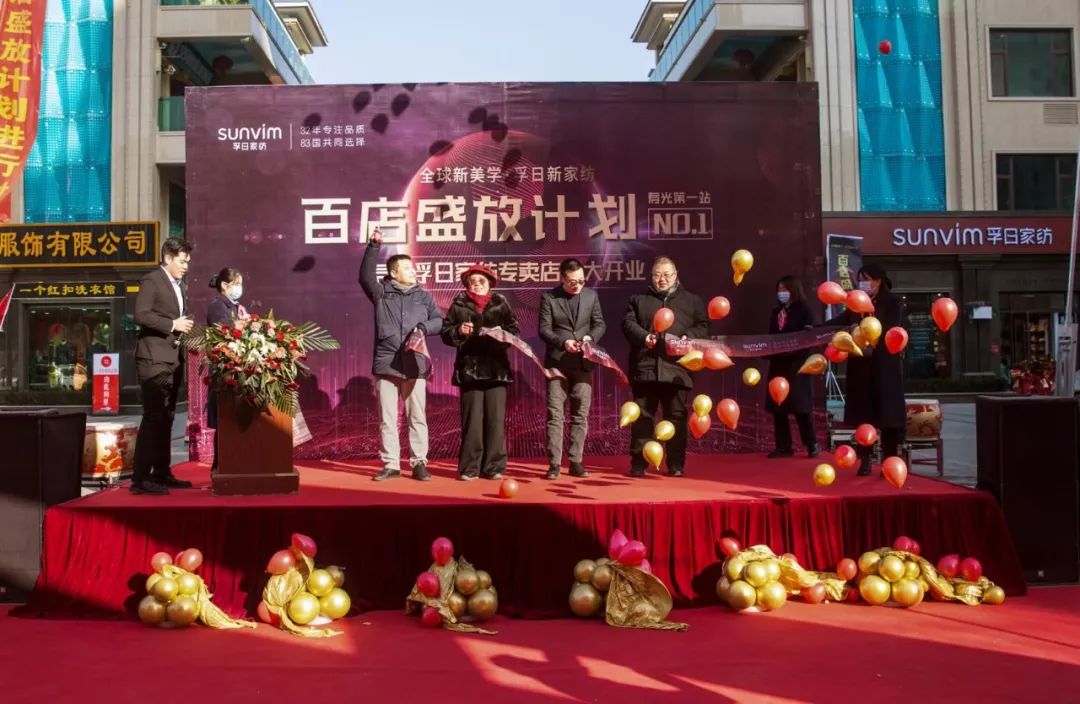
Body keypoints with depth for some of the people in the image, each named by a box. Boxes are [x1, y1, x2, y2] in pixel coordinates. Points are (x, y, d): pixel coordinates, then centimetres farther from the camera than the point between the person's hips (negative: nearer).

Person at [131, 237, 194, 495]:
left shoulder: (181, 286, 18)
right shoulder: (151, 281, -8)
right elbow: (141, 315, -19)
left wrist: (185, 326, 6)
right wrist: (173, 324, -18)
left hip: (174, 359, 9)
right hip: (154, 358, -9)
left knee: (166, 418, 12)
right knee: (153, 417, -10)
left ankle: (161, 473, 19)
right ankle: (140, 478, -8)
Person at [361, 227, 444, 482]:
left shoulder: (423, 296, 11)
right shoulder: (381, 293, 7)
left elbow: (439, 321, 10)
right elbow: (365, 276, -8)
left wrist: (424, 327, -11)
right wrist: (373, 247, -14)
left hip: (414, 365, 0)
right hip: (386, 365, 0)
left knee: (417, 417, 2)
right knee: (387, 418, 4)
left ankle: (419, 463, 9)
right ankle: (391, 464, 12)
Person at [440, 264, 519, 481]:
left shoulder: (501, 304, 10)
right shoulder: (459, 305, 9)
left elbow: (514, 331, 9)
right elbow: (446, 333, 7)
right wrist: (458, 331, -12)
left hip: (496, 368, 1)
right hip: (470, 368, -1)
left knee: (495, 419, 0)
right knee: (471, 419, -1)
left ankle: (494, 467, 7)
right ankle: (469, 467, 6)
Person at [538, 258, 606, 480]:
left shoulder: (591, 295, 7)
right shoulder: (548, 297, -2)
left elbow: (600, 324, 8)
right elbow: (544, 329, -6)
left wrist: (591, 337, -12)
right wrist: (563, 342, -21)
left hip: (583, 363, 3)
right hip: (557, 362, -3)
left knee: (580, 414, 5)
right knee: (555, 414, -3)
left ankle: (575, 462, 11)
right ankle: (554, 464, 0)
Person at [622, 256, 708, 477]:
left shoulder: (692, 300, 16)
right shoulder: (638, 300, 17)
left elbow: (702, 326, 8)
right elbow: (628, 323, 6)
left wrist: (687, 338, -12)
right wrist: (643, 336, -13)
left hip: (675, 369, 0)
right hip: (645, 368, 0)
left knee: (677, 417, 3)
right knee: (642, 416, 2)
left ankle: (676, 465, 11)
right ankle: (638, 464, 8)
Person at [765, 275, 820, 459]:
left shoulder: (804, 310, -1)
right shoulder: (776, 312, 15)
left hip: (796, 365, -6)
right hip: (778, 365, 6)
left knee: (799, 406, -3)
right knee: (777, 407, 4)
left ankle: (812, 445, 10)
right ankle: (783, 447, 11)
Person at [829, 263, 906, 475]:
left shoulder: (893, 302, -1)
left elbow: (890, 329, -13)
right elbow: (842, 320, 5)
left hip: (885, 366, -4)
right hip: (861, 366, 4)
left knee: (887, 414, -1)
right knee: (863, 414, 4)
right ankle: (865, 461, 9)